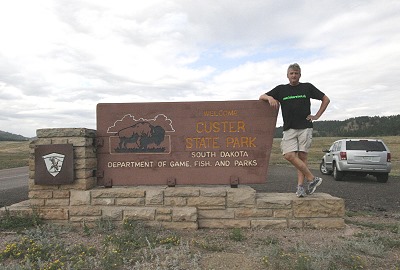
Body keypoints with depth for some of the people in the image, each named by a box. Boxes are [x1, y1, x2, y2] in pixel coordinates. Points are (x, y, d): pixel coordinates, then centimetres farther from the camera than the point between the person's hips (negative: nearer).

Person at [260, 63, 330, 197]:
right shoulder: (281, 89, 13)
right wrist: (270, 98, -10)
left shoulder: (307, 87, 10)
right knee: (289, 155, -14)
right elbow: (261, 97, 12)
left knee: (302, 156, -4)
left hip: (305, 127, -1)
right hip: (289, 128, 1)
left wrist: (317, 116, 8)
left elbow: (326, 99, 17)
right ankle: (312, 179, -6)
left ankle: (300, 186, 1)